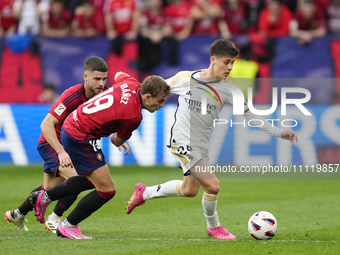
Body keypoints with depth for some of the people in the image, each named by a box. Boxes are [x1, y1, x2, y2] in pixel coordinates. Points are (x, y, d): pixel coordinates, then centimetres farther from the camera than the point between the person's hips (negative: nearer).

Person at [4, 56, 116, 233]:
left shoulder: (104, 94, -12)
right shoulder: (73, 95, -31)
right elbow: (46, 124, -33)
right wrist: (61, 152, -43)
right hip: (51, 142, -8)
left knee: (50, 188, 20)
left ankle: (17, 215, 42)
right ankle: (54, 220, -8)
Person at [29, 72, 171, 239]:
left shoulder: (132, 84, -5)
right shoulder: (133, 116, -25)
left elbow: (119, 75, 23)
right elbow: (118, 142, -4)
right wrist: (113, 137, 21)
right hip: (80, 139, -10)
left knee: (91, 179, 29)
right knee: (106, 190, -4)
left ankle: (44, 197, 36)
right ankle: (67, 226, 11)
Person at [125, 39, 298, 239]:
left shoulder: (228, 89, -3)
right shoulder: (185, 78, -9)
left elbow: (250, 115, 0)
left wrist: (279, 133, -8)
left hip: (202, 144, 5)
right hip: (183, 141, -5)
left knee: (190, 190, 18)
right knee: (212, 185, -17)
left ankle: (144, 193, 40)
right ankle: (213, 226, 9)